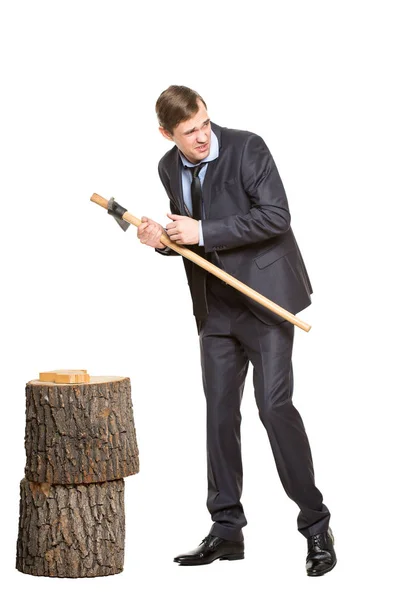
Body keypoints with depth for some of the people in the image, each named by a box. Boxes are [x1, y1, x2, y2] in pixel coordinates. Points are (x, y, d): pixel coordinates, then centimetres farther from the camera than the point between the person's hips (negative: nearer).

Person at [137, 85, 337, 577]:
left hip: (265, 292, -6)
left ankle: (316, 525, -1)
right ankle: (226, 530, 15)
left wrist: (203, 232, -22)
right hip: (216, 306, 6)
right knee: (219, 412, 6)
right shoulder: (169, 168, 7)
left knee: (274, 405, -12)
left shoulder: (247, 148, -12)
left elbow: (276, 216, -20)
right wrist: (163, 238, -5)